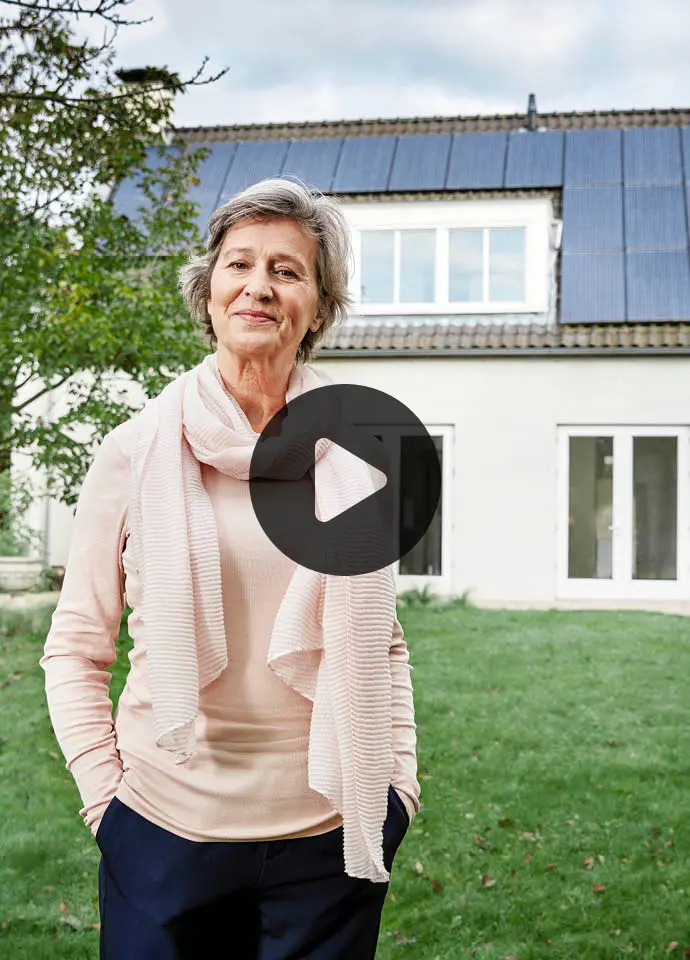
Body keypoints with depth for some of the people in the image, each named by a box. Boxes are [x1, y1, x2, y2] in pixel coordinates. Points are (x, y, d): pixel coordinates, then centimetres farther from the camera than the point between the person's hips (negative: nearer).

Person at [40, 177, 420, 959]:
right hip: (167, 830, -1)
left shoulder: (356, 459, 0)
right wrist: (104, 791, -5)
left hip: (332, 832, 1)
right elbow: (75, 647, 1)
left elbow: (385, 643, 10)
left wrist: (400, 780, 3)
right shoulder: (138, 449, -4)